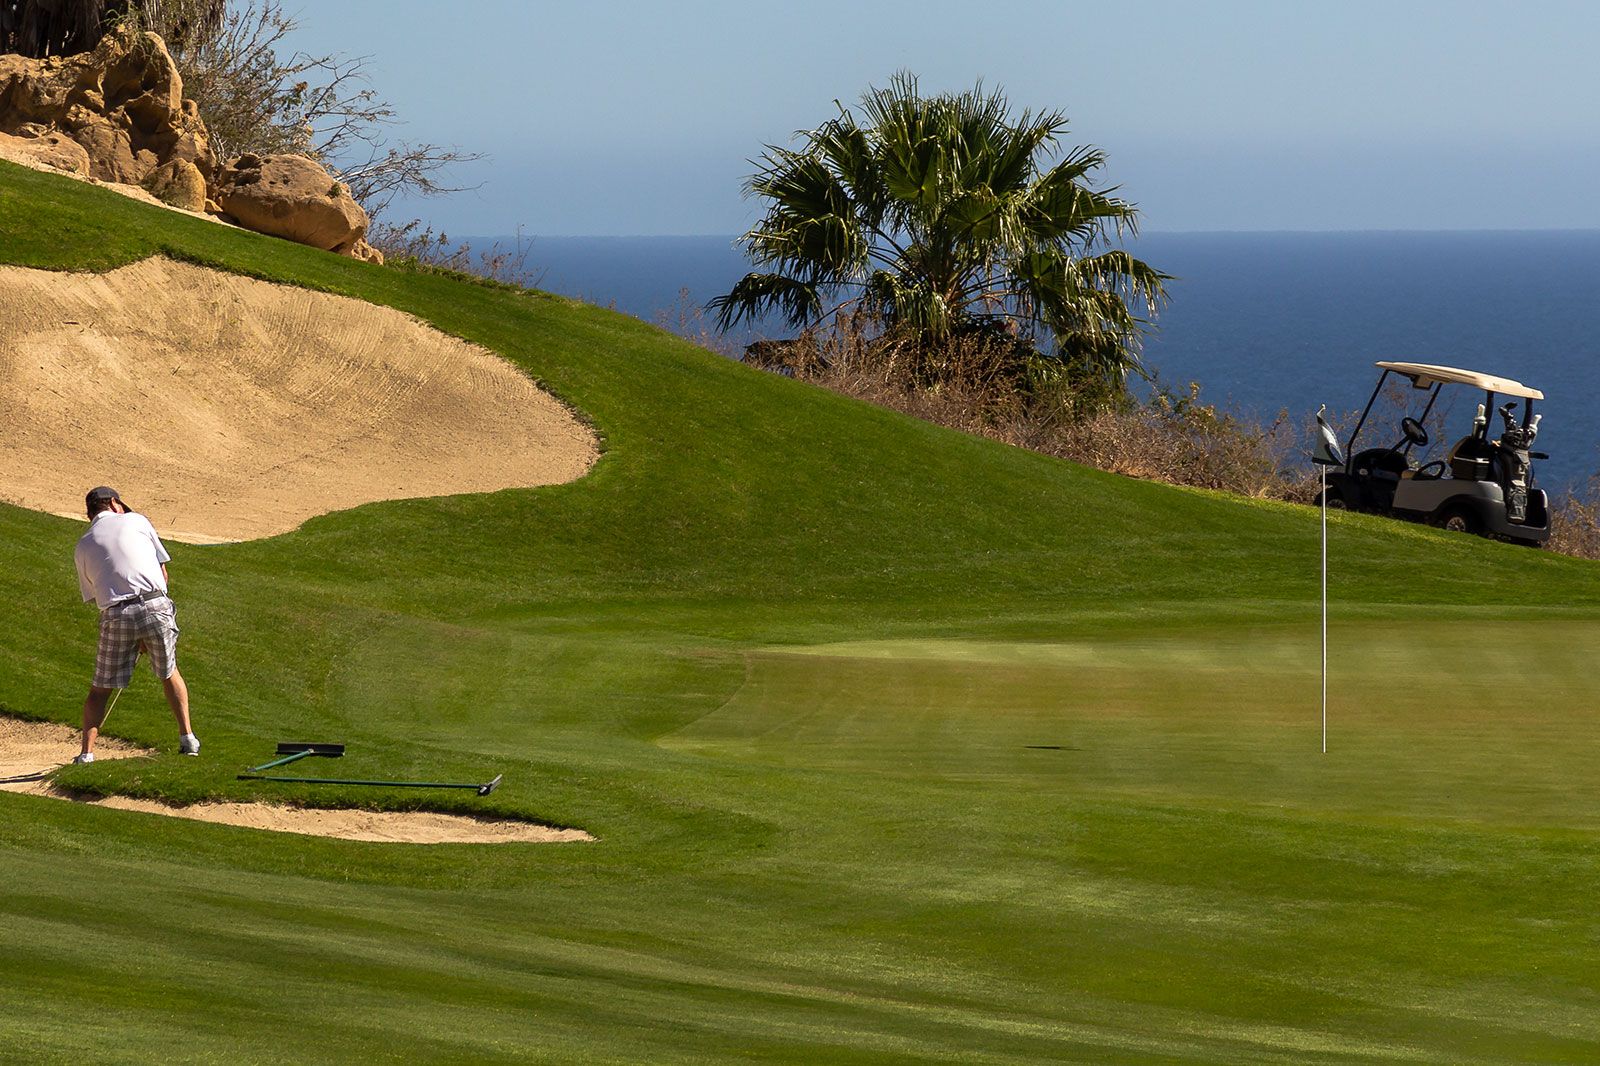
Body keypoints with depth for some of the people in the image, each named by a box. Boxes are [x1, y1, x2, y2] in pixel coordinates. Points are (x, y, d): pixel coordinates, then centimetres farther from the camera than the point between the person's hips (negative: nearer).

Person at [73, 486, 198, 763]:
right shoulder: (136, 521, 14)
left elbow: (92, 595, 17)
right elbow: (163, 571, 13)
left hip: (116, 615, 0)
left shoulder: (83, 546, 17)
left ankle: (86, 754, 0)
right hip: (155, 605, 0)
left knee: (101, 688, 9)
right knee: (169, 673, 22)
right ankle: (188, 738, 20)